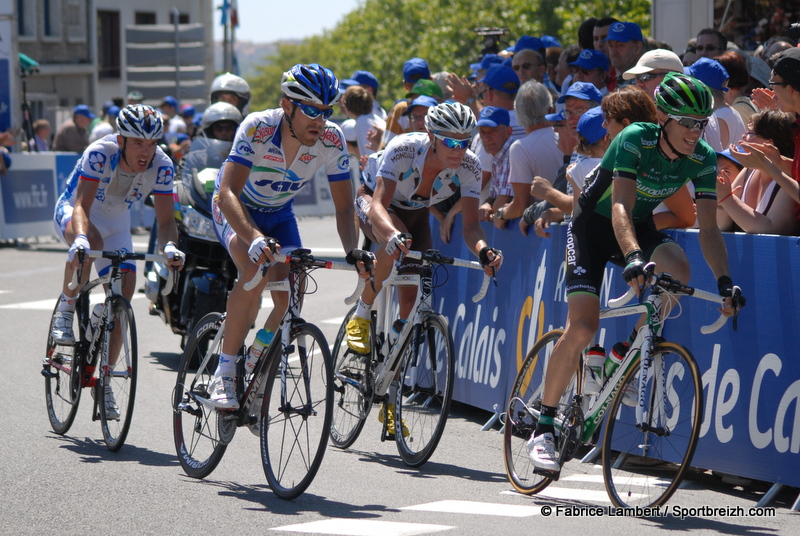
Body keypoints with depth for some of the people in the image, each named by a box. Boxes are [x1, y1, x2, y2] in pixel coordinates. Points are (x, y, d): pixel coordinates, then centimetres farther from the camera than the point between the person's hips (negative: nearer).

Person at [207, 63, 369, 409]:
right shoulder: (258, 128, -34)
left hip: (279, 214, 4)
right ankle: (224, 373, -21)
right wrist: (255, 238, -59)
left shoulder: (331, 141, -23)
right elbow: (228, 193, -42)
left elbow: (344, 206, -18)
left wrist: (352, 251, -37)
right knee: (255, 271, -31)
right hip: (236, 210, -4)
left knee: (291, 297, -13)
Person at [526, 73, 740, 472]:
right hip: (595, 225, -4)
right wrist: (632, 258, -56)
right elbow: (621, 207, -39)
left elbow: (709, 229, -15)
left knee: (678, 269, -30)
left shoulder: (702, 159, -15)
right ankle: (543, 427, -4)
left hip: (640, 226, 4)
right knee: (582, 329, -17)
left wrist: (724, 281, -28)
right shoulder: (634, 140, -29)